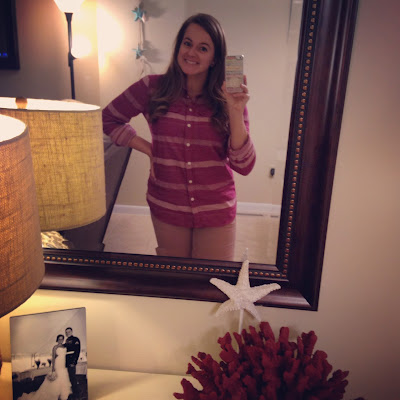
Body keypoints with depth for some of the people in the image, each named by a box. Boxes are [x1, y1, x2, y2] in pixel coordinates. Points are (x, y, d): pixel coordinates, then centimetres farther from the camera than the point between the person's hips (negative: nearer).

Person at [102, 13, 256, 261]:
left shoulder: (227, 99, -6)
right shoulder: (153, 88, -6)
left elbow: (244, 166, -12)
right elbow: (109, 119, 7)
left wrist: (235, 112, -23)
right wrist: (148, 148, -2)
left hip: (216, 214, 0)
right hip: (167, 211, 1)